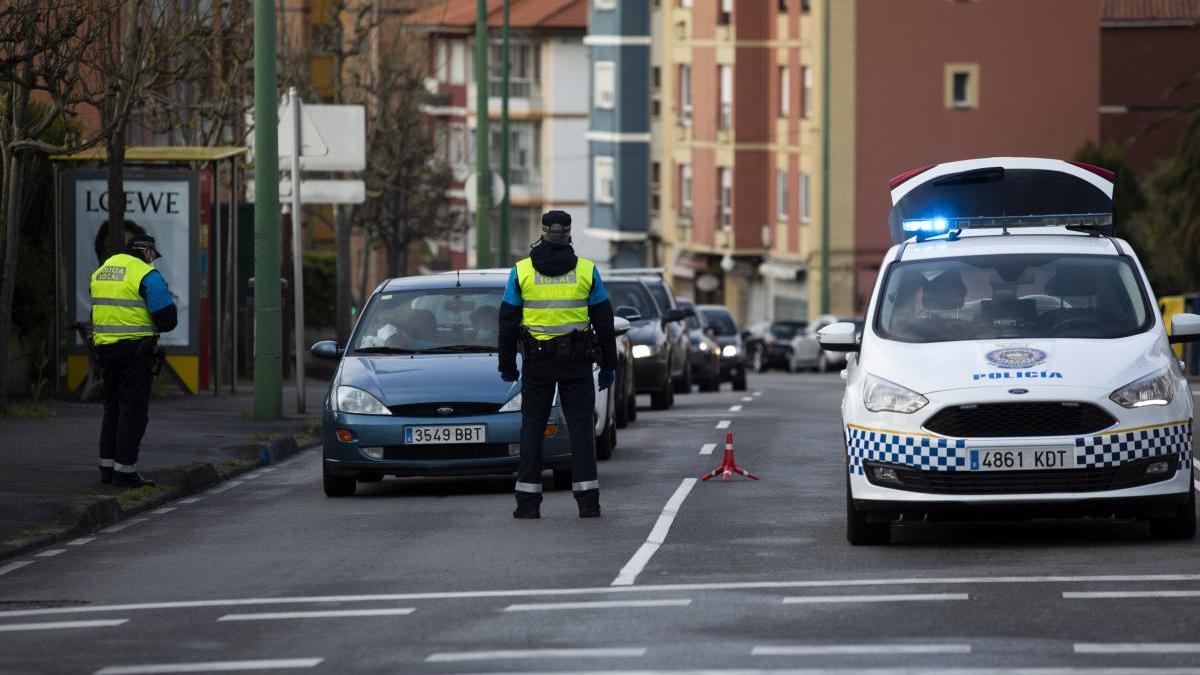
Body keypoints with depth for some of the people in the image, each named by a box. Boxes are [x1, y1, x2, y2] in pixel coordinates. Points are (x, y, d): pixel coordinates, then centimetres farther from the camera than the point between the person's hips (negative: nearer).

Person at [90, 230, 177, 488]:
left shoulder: (101, 271, 13)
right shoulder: (147, 275, -10)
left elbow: (104, 311, 15)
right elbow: (167, 318, -13)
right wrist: (154, 325, 9)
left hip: (105, 347, 7)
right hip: (135, 348, -7)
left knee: (113, 407, 16)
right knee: (133, 409, -2)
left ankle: (107, 467, 18)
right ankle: (125, 470, -3)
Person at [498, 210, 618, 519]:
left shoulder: (521, 271, 0)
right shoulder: (587, 271, 1)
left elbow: (508, 321, 2)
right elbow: (604, 321, 3)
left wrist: (507, 365, 8)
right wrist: (609, 365, 10)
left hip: (537, 360, 0)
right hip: (576, 360, 0)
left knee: (532, 427, 6)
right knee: (580, 426, 3)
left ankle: (528, 501, 1)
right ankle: (588, 501, -2)